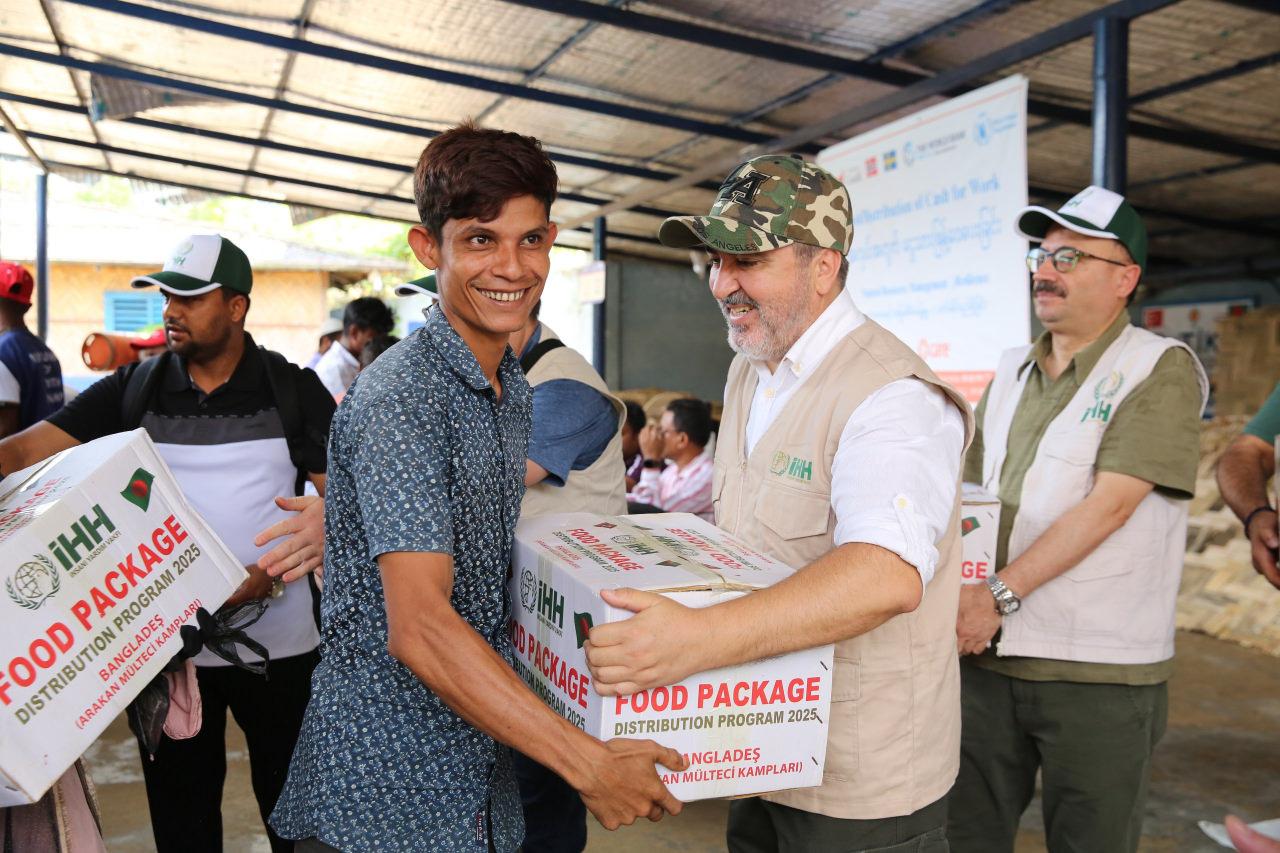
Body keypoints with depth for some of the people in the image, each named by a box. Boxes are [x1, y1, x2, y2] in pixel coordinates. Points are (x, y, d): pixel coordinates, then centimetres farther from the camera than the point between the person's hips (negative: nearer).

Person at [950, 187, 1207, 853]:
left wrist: (1000, 594, -22)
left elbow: (1108, 505, -17)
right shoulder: (1011, 372, 11)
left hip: (1100, 672, -5)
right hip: (988, 654, 5)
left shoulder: (1163, 370, -7)